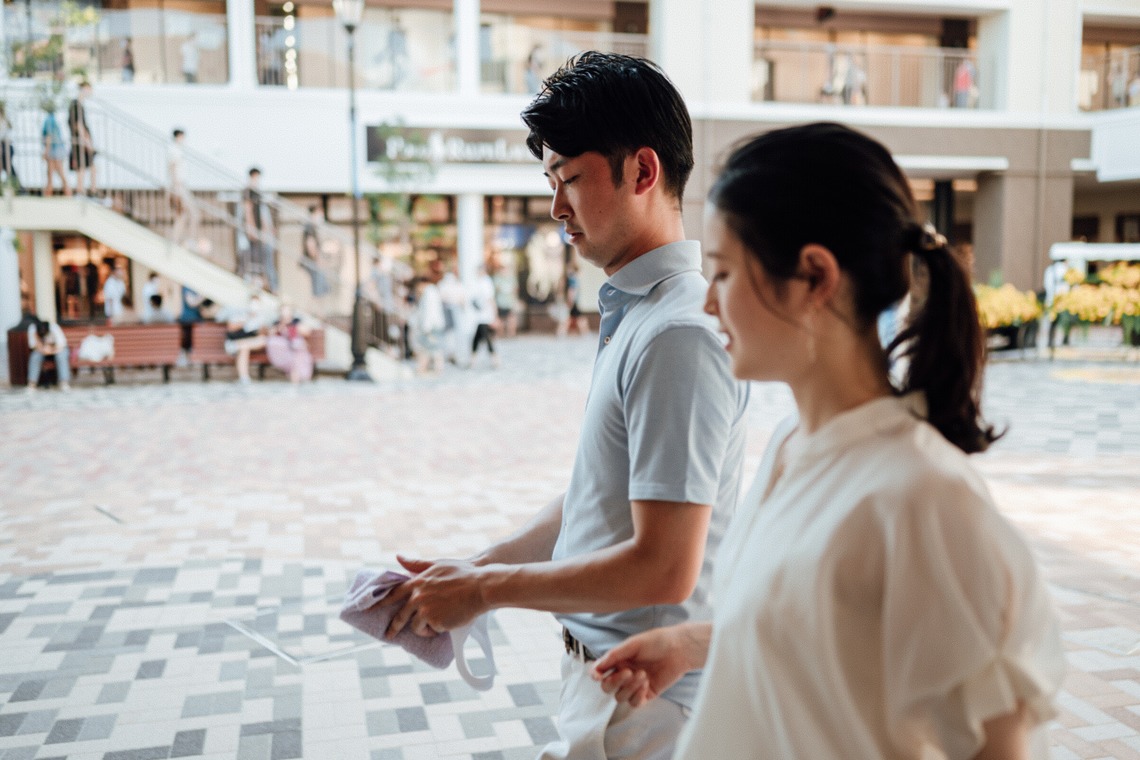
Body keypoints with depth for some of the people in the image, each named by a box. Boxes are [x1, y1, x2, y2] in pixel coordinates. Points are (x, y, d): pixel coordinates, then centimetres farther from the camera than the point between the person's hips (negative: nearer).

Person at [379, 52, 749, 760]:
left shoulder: (678, 335, -25)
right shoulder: (634, 311, 6)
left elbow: (663, 568, -26)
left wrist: (486, 590, -15)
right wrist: (478, 565, 7)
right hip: (602, 666, 8)